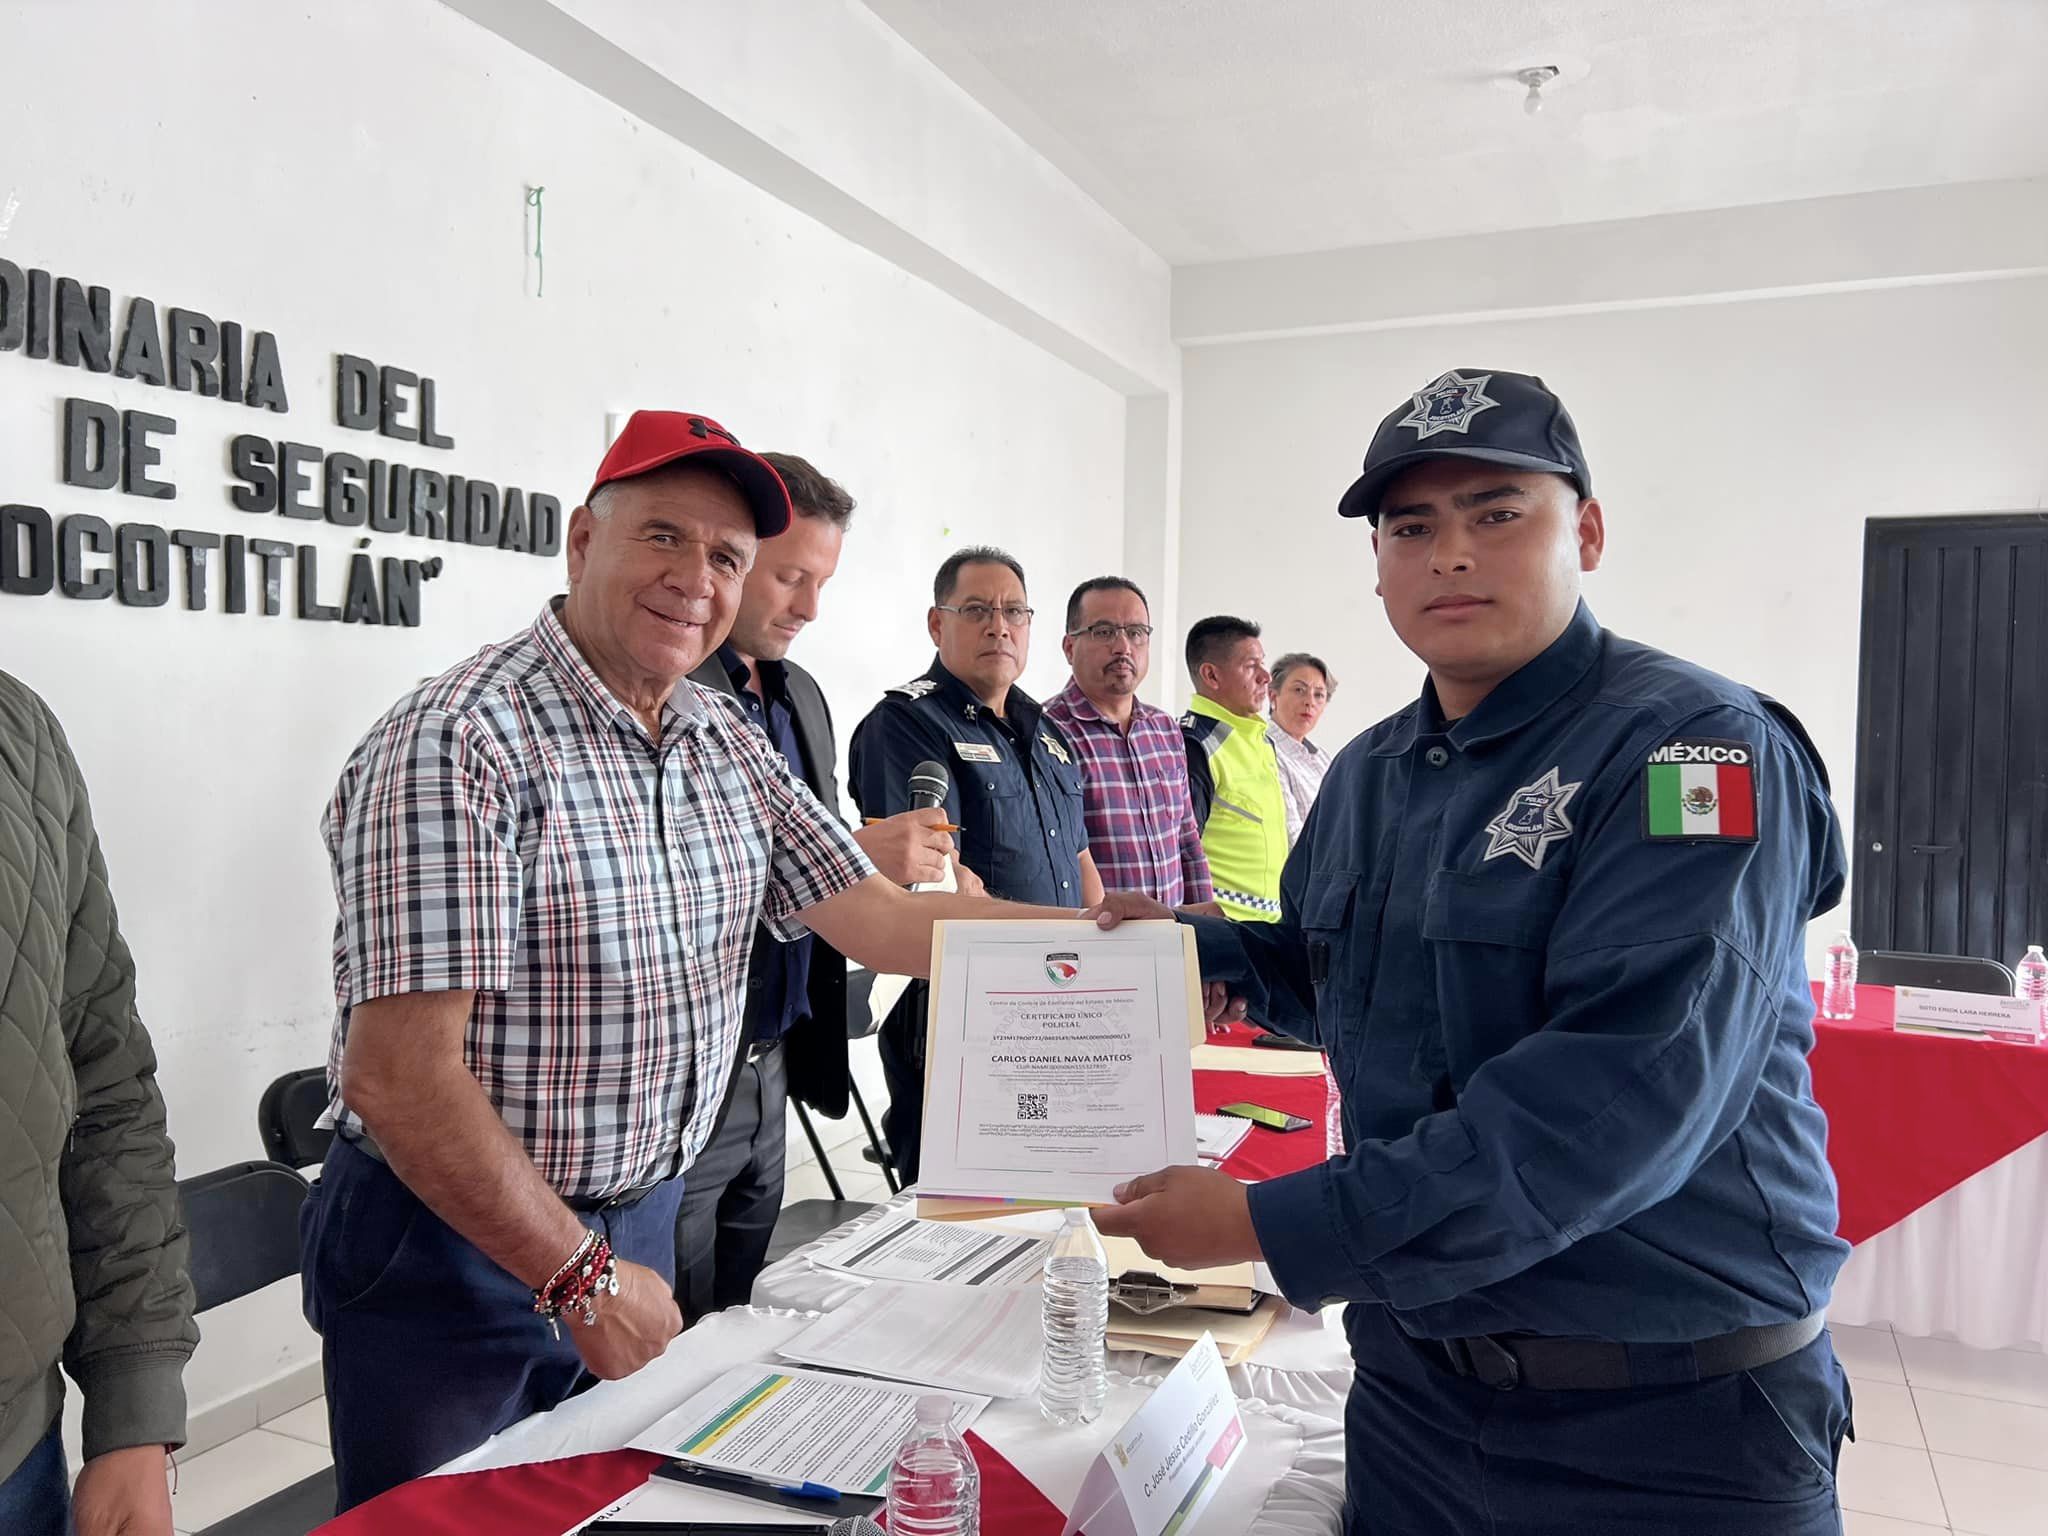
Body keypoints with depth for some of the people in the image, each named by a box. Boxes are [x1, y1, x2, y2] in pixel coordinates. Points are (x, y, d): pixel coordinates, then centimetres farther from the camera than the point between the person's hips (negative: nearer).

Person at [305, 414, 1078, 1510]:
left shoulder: (728, 743, 3)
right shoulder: (459, 744, -22)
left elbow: (873, 917, -1)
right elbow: (402, 1076, -25)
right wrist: (581, 1276, -20)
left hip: (640, 1224, 7)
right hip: (457, 1249, -7)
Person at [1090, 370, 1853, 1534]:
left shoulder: (1692, 746, -18)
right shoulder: (1369, 775, 6)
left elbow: (1626, 1094, -29)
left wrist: (1271, 1228, -29)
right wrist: (1200, 947, 1)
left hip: (1673, 1425, -6)